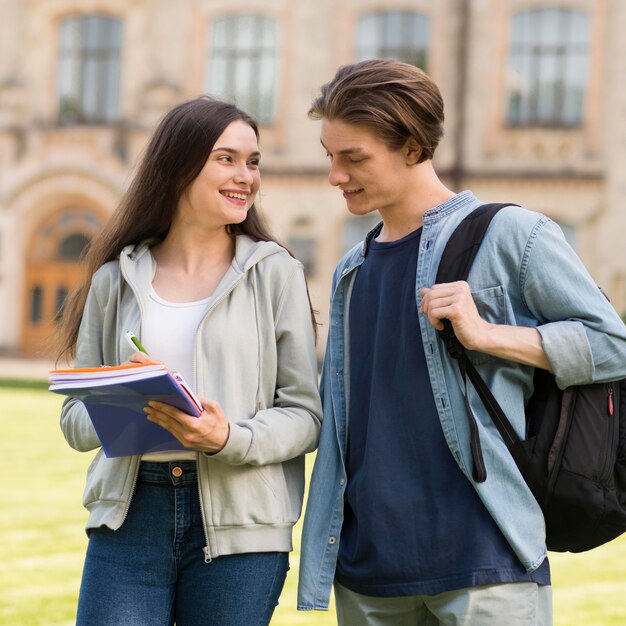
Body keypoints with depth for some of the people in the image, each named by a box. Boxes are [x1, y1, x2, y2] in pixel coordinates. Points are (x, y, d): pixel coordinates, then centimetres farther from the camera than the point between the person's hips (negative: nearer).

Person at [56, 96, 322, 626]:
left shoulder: (275, 272, 3)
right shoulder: (115, 279, 8)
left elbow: (306, 414, -1)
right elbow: (75, 418, 9)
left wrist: (230, 439, -19)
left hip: (240, 524, -1)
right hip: (129, 517, 1)